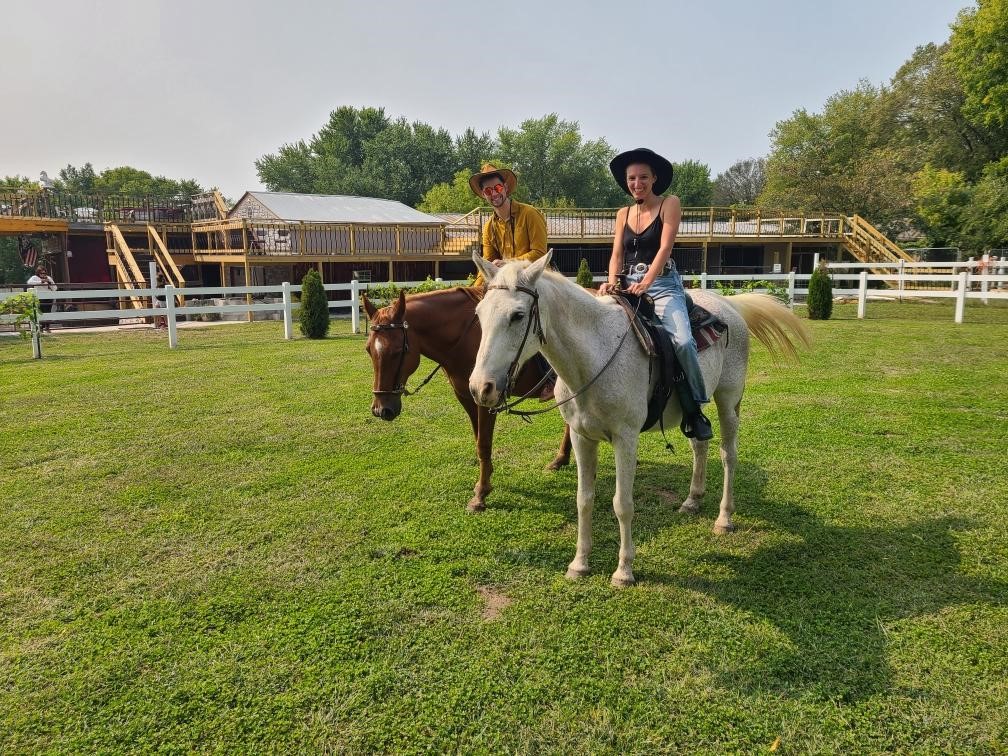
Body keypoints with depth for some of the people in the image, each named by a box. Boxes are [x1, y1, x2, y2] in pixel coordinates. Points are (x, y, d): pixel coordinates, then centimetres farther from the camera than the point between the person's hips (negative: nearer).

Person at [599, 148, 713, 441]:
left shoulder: (670, 204, 2)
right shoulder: (623, 214, 16)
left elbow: (664, 248, -10)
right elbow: (617, 254, 9)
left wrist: (645, 283, -24)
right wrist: (612, 281, -13)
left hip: (662, 283, -5)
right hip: (628, 284, 5)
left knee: (682, 340, -27)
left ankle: (694, 408, -11)